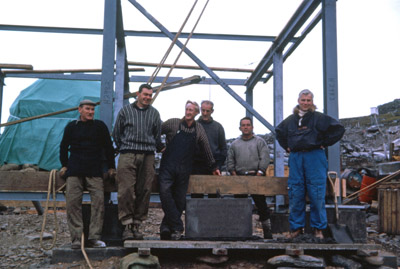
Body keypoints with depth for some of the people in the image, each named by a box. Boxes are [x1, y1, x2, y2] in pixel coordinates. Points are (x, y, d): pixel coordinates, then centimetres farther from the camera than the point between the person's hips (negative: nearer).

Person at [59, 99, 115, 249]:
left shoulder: (100, 126, 10)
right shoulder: (71, 127, 12)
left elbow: (108, 147, 14)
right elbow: (64, 146, 20)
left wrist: (111, 167, 11)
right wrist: (64, 165, 12)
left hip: (95, 171, 0)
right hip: (74, 170, 1)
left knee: (98, 200, -11)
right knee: (73, 202, -7)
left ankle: (94, 237, -8)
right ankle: (76, 238, -4)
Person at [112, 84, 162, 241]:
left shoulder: (154, 113, 16)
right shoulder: (125, 111, 11)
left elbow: (157, 135, 24)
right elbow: (116, 133, 15)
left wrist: (157, 149, 22)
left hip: (147, 156, 2)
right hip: (128, 155, -2)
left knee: (144, 192, -1)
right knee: (126, 191, -12)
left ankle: (137, 224, 7)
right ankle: (127, 225, -7)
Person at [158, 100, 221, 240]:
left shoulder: (199, 129, 13)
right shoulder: (172, 123, 5)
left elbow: (206, 148, 20)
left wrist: (213, 167, 26)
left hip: (184, 170, 3)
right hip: (168, 166, -2)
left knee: (180, 200, -1)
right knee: (165, 193, -21)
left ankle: (166, 228, 10)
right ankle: (177, 227, -15)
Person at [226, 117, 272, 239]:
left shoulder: (260, 141, 7)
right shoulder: (235, 144, 17)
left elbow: (265, 159, -2)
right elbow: (230, 161, 14)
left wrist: (259, 174, -12)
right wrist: (234, 174, 0)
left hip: (256, 176, -3)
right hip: (239, 177, 3)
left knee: (261, 205, -3)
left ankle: (267, 232, 3)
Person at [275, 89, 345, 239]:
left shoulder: (319, 118, 1)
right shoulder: (290, 120, 13)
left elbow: (339, 129, -1)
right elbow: (279, 132, 32)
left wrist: (325, 143, -2)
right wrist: (286, 146, 20)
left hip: (315, 158, -4)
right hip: (295, 158, 4)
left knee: (317, 195, -2)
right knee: (295, 195, 4)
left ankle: (318, 228, 8)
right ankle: (297, 227, 13)